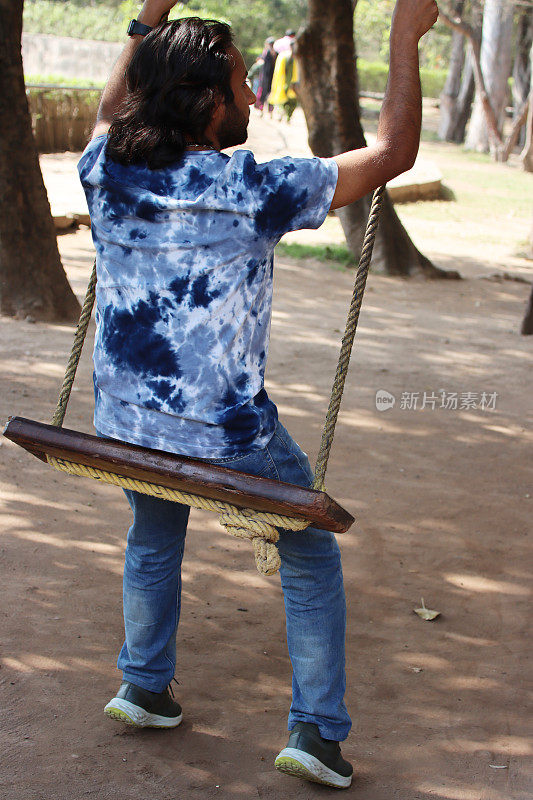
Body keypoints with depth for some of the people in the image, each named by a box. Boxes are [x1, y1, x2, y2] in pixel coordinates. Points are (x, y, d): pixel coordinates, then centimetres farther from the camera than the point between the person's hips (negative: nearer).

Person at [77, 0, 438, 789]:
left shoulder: (107, 172, -6)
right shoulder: (254, 190, -20)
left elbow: (111, 110, 21)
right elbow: (392, 153, -10)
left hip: (125, 425, 5)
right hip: (228, 439, -5)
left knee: (153, 539, 34)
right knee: (311, 556, 18)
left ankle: (144, 687, 43)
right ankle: (317, 730, 20)